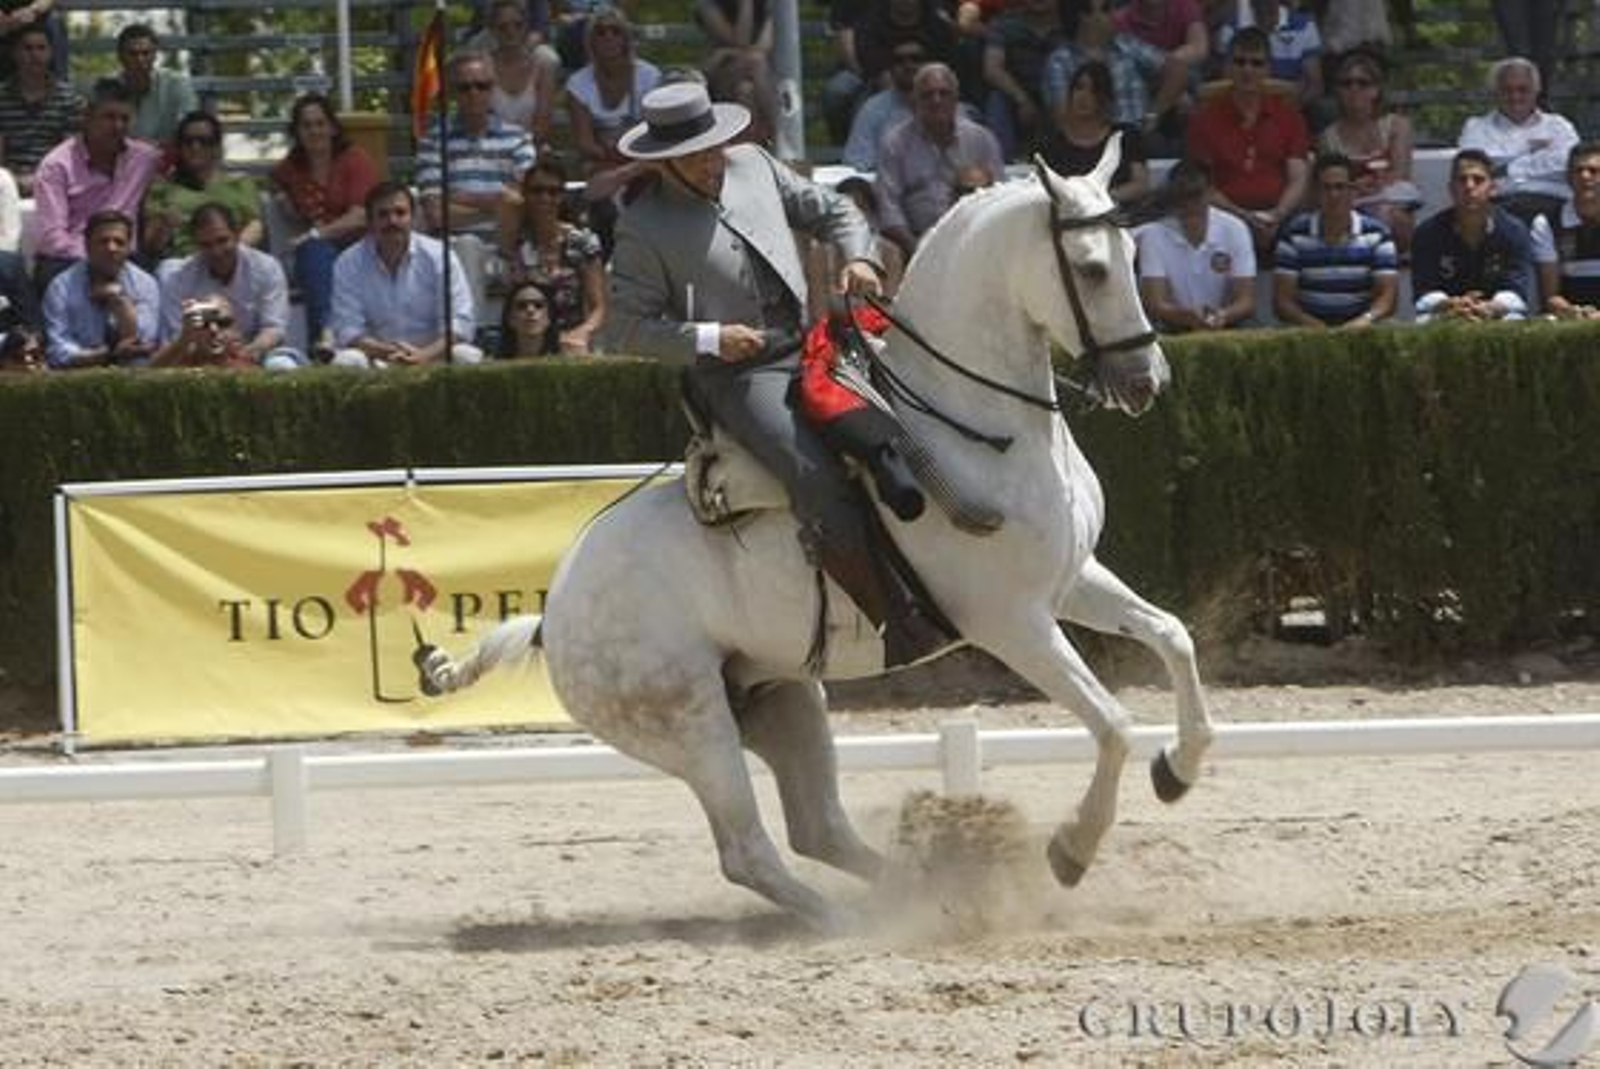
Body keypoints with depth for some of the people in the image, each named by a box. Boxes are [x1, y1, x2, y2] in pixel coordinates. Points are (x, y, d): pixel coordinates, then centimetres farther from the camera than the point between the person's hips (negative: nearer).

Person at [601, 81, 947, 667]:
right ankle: (901, 628, -25)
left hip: (809, 348, 7)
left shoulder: (754, 165, 11)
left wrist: (858, 257, 1)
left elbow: (831, 211, 22)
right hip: (738, 377, -7)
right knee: (820, 482, -26)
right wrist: (708, 339, -16)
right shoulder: (644, 229, -4)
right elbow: (626, 329, -4)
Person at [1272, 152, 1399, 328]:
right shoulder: (1293, 235, 2)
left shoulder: (1376, 235, 4)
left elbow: (1387, 296, -2)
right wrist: (1315, 325, -19)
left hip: (1361, 329, 1)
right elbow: (1282, 302, -1)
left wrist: (1366, 319, -24)